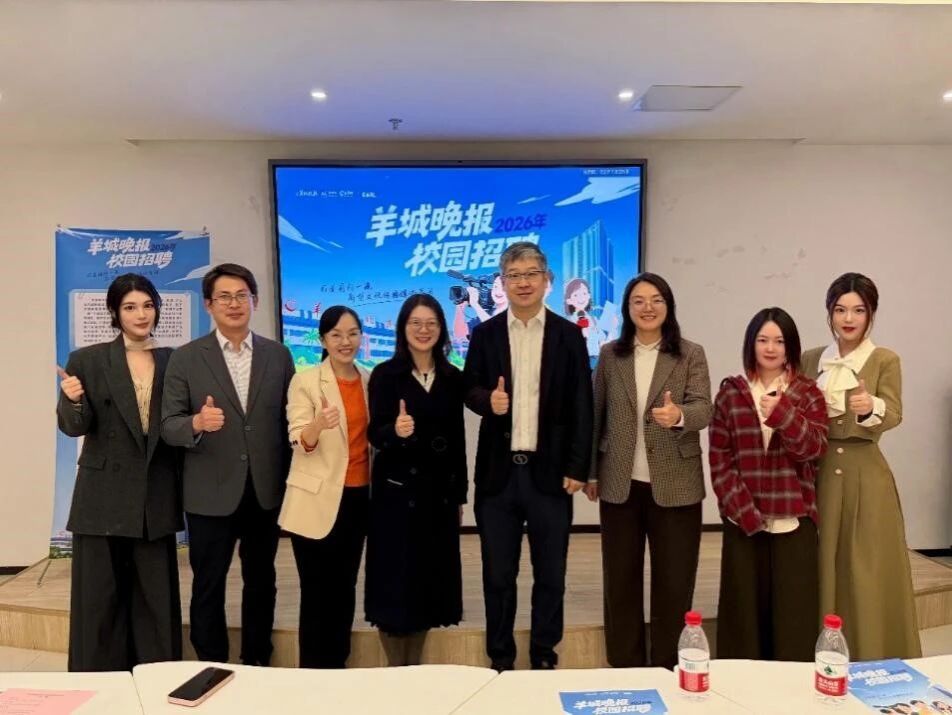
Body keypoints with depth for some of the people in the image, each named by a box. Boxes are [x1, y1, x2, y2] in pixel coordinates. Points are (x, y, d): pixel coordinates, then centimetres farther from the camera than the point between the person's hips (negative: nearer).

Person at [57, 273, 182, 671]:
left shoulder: (173, 360, 6)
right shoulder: (88, 360, -2)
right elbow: (73, 427, -5)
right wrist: (73, 400, -24)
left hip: (156, 497, 2)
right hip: (104, 498, -2)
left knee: (156, 597, 10)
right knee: (100, 597, 6)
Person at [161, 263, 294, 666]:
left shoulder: (278, 355, 3)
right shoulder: (186, 358, -4)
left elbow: (288, 421, 6)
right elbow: (169, 426, -7)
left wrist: (292, 481, 4)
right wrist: (198, 422, -29)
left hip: (266, 490, 3)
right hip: (211, 493, -2)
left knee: (261, 582, 16)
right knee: (208, 587, 9)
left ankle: (257, 663, 33)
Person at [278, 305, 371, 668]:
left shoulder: (369, 380, 7)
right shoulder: (305, 380, -7)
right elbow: (300, 442, -16)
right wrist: (319, 425, -35)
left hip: (358, 497, 5)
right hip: (316, 501, -5)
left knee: (344, 590, 14)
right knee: (317, 594, 1)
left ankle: (337, 669, 27)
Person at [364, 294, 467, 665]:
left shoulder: (453, 377, 6)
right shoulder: (385, 374, -5)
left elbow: (458, 438, 9)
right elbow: (375, 433, -10)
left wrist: (460, 492, 11)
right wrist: (395, 431, -33)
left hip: (439, 490, 4)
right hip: (396, 489, -4)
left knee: (431, 576, 9)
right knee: (396, 578, 1)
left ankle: (415, 667, 24)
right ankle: (397, 670, 15)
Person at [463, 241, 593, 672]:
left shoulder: (569, 335, 2)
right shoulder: (485, 334, 5)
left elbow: (581, 407, 0)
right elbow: (469, 390, 8)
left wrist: (578, 467, -5)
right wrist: (488, 400, -16)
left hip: (550, 471, -1)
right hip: (498, 471, 1)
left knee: (550, 573, 10)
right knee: (498, 574, 10)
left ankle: (544, 657, 27)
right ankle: (500, 660, 26)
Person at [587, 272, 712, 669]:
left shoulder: (691, 354, -1)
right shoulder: (610, 355, 5)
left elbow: (704, 409, -13)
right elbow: (596, 416, 7)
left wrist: (679, 416, -36)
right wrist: (591, 472, 6)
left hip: (675, 484, -2)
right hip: (620, 484, 2)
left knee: (674, 582, 8)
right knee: (620, 580, 12)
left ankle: (668, 669, 26)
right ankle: (624, 665, 28)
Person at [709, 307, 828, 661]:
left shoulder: (808, 393, 5)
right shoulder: (730, 392, 4)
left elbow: (814, 448, -8)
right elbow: (719, 459, 1)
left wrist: (782, 414, -25)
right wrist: (746, 511, -9)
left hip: (794, 521, 0)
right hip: (742, 520, 0)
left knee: (793, 611, 5)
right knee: (744, 609, 7)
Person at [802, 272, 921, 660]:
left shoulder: (885, 360, -3)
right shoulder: (810, 360, 7)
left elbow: (893, 416, -17)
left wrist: (870, 408, -37)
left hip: (866, 475, -3)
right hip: (818, 473, 3)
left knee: (867, 574, 2)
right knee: (821, 571, 7)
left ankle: (871, 662, 16)